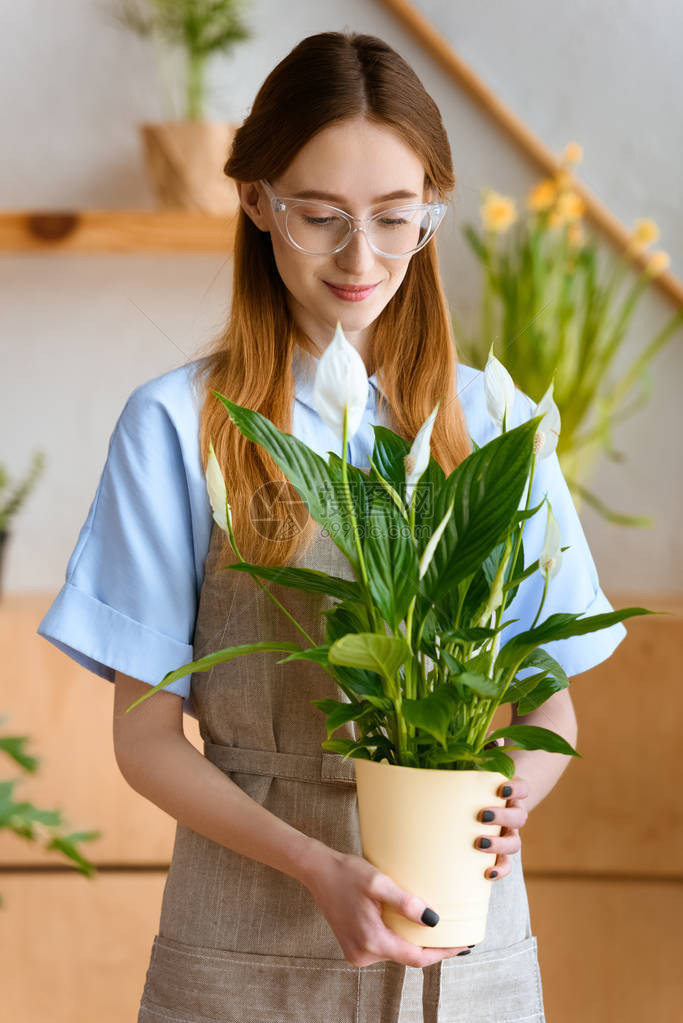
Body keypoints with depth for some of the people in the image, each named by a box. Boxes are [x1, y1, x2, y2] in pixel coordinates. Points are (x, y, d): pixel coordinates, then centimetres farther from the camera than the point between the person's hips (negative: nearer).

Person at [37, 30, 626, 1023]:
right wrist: (315, 866, -19)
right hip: (250, 942, -2)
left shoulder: (494, 427, 4)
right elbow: (147, 734, -4)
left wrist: (515, 793, -14)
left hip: (467, 943, 2)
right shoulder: (178, 425, -4)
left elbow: (551, 701, 8)